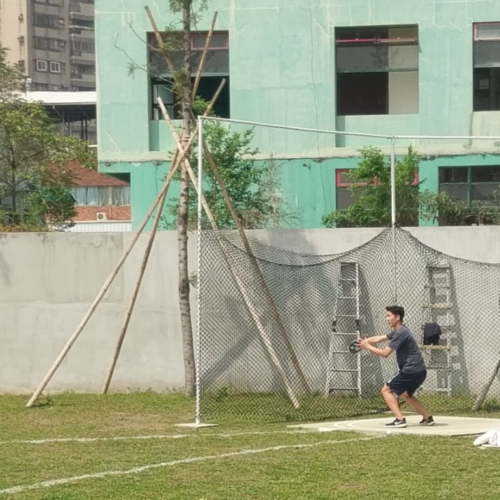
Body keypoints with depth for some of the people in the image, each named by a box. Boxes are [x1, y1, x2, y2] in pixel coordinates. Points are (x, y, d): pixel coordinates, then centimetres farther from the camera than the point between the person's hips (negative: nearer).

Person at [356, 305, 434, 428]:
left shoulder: (401, 333, -16)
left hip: (412, 371, -10)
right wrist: (364, 341, 0)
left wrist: (368, 347, -6)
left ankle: (400, 419, -18)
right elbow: (379, 338, 17)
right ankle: (427, 418, 25)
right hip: (418, 371, 10)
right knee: (405, 394, 29)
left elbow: (385, 353, -17)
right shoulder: (399, 331, 17)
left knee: (386, 390, -5)